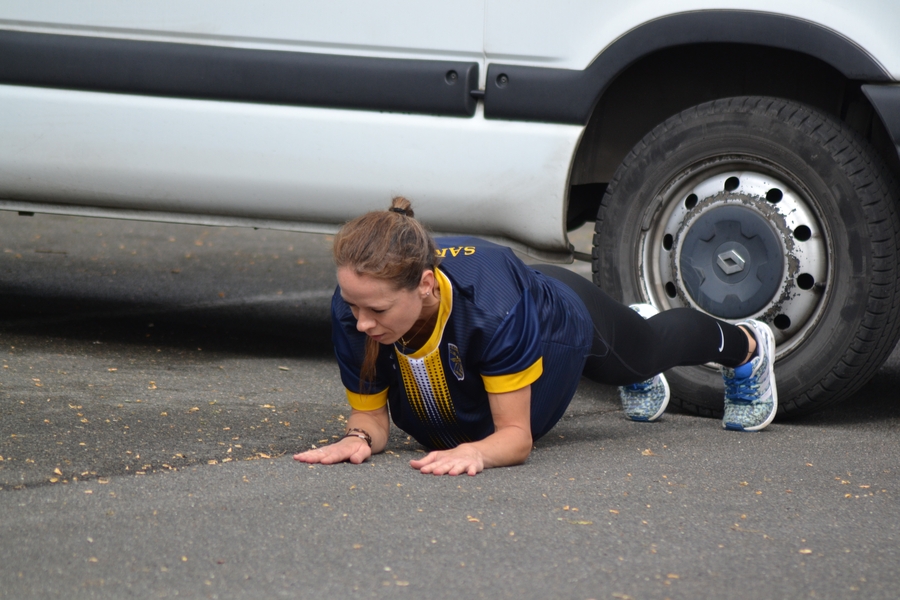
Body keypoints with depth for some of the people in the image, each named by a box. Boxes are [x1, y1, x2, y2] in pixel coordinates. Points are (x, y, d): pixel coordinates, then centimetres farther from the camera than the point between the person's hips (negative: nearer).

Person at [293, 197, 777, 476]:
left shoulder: (492, 304, -52)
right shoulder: (353, 310, -41)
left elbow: (516, 435, -42)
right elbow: (370, 412, -26)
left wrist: (475, 452, -64)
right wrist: (359, 438, -49)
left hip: (563, 316, -3)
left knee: (650, 347, 32)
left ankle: (746, 346, 67)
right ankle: (640, 316, 76)